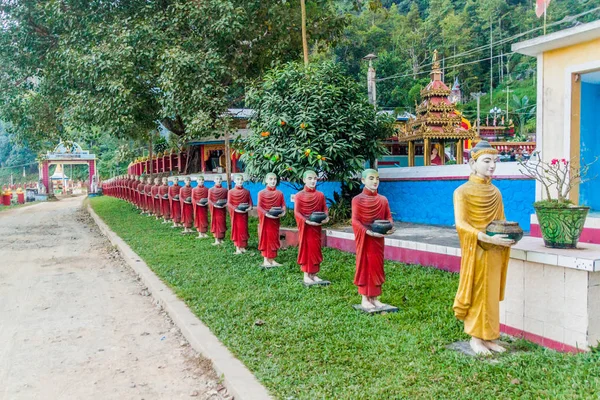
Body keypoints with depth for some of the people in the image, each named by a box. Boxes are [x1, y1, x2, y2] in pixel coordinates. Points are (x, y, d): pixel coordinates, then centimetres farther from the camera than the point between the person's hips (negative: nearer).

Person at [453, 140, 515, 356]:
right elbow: (460, 224, -18)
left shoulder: (495, 192, 9)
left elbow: (500, 222, 16)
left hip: (494, 252, 6)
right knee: (477, 294, 1)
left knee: (492, 294, 11)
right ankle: (475, 338, 13)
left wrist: (509, 236, -5)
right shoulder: (463, 192, -10)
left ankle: (488, 337, 22)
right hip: (475, 251, -6)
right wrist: (487, 238, -27)